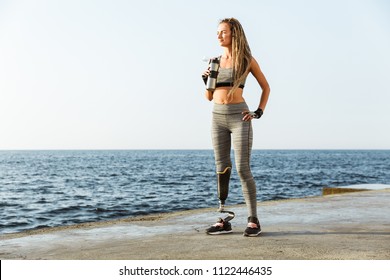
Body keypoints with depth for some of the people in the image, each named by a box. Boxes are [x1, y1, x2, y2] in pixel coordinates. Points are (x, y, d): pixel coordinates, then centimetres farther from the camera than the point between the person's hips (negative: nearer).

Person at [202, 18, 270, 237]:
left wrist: (259, 112, -2)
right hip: (218, 117, 5)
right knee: (222, 169, 4)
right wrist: (206, 80, -3)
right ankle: (223, 221, 7)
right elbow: (210, 97, 15)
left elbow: (266, 87, 9)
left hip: (239, 117, -5)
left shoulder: (247, 60, 1)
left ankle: (253, 221, -2)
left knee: (243, 169, -9)